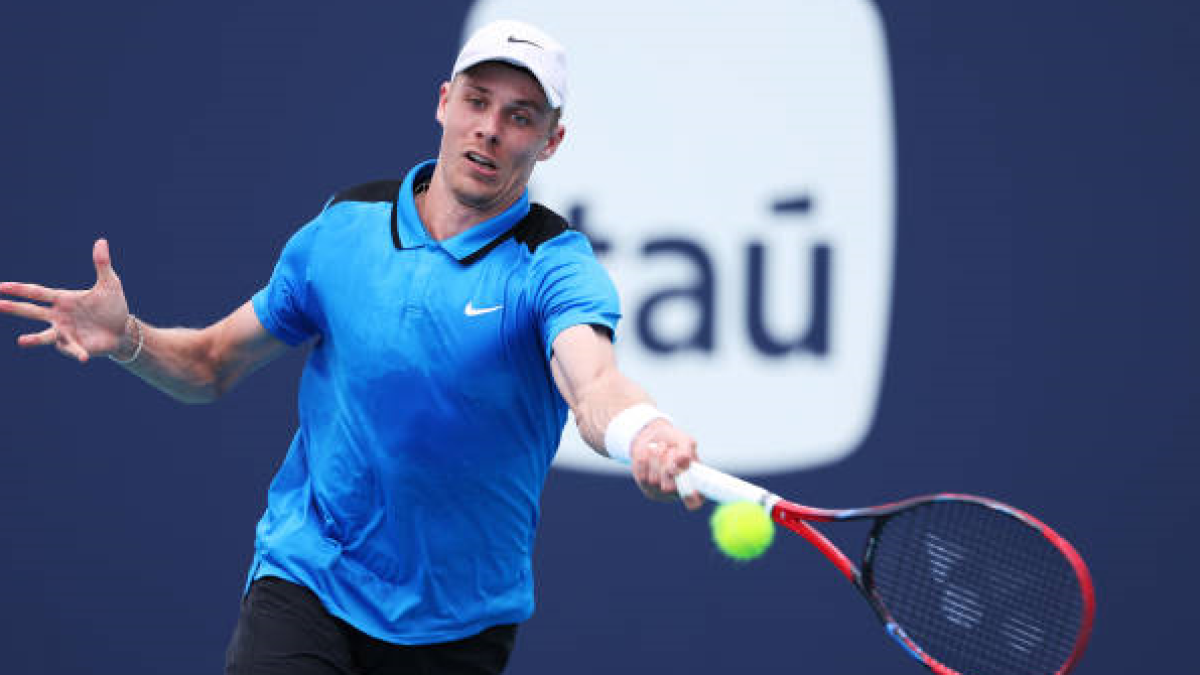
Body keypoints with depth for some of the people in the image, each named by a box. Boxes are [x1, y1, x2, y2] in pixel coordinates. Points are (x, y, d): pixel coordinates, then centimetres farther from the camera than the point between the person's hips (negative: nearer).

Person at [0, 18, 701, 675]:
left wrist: (645, 435, -54)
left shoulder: (555, 264, -9)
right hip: (306, 579, 1)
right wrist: (127, 338, -10)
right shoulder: (342, 230, 2)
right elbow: (212, 364, 12)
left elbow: (592, 382, -30)